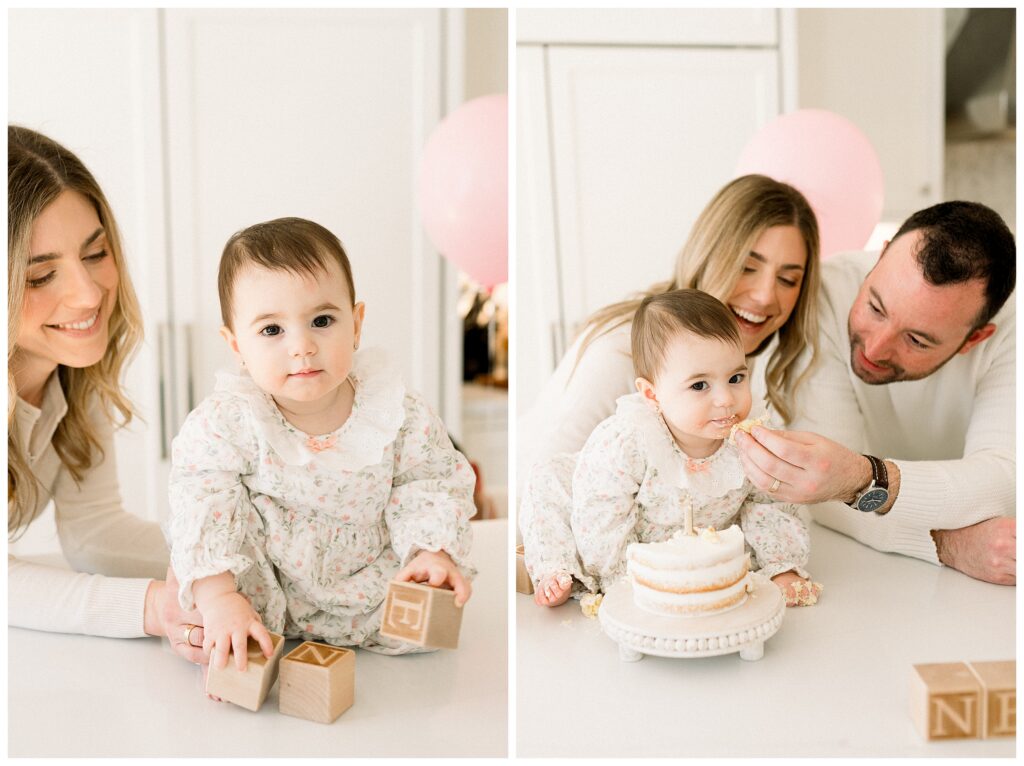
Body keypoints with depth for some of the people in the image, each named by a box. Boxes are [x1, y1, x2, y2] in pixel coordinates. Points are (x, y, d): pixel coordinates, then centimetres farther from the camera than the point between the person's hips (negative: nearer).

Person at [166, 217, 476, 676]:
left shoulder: (398, 414, -14)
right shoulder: (227, 421, -18)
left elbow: (432, 484, -6)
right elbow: (204, 506, -24)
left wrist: (434, 551, -24)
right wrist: (219, 599, -36)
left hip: (363, 583, 3)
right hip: (266, 583, -2)